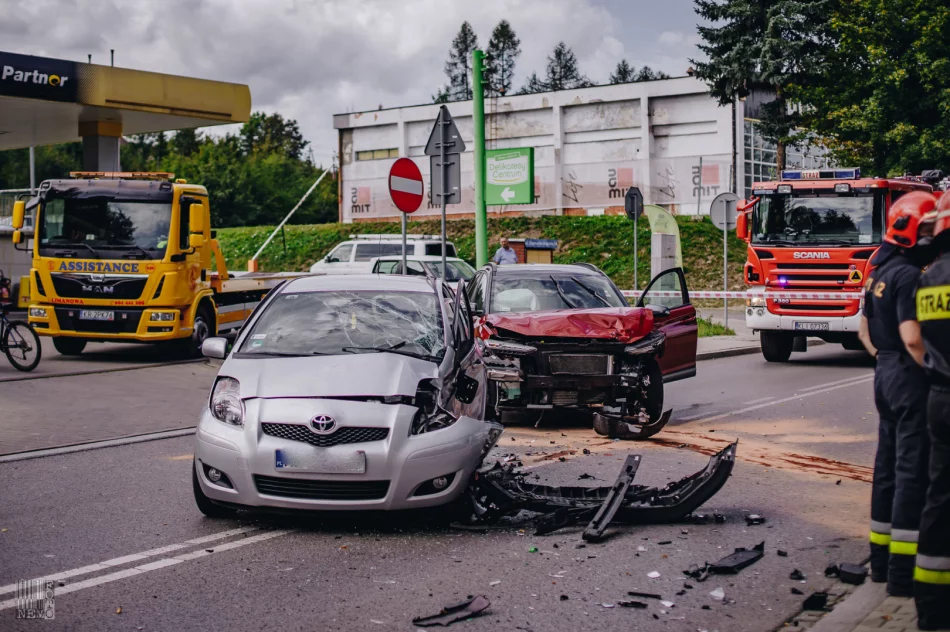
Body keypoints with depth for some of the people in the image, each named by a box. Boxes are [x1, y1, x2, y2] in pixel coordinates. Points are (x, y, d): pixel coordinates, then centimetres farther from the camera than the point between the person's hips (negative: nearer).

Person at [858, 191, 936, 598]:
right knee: (913, 472, -6)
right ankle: (903, 571, -4)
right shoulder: (909, 275, -17)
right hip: (911, 377, -10)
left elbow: (865, 331, 21)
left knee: (888, 467, 15)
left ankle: (882, 557, 23)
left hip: (886, 375, 10)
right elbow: (913, 337, -25)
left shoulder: (880, 271, 13)